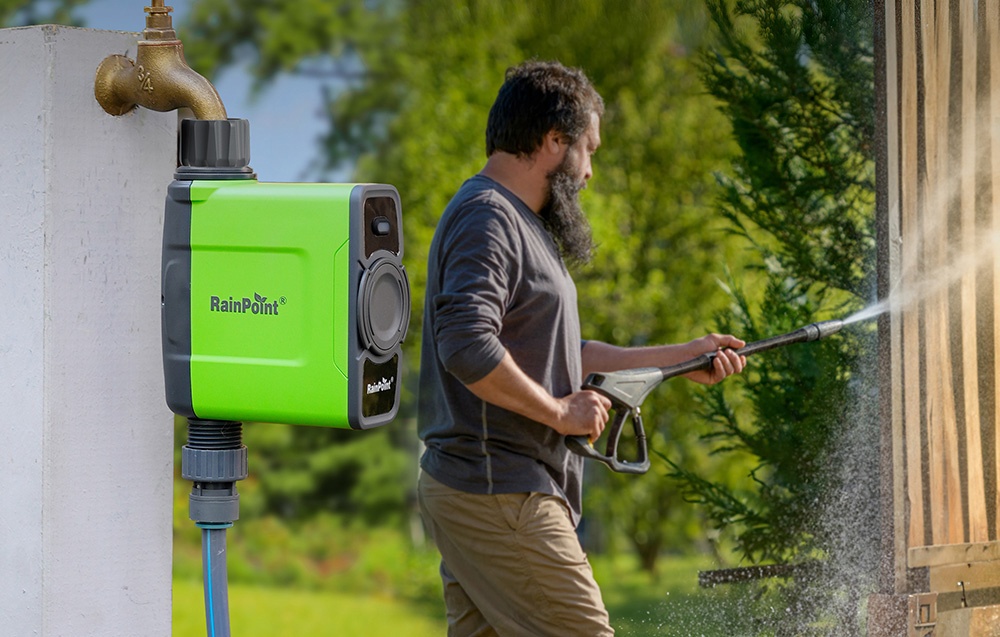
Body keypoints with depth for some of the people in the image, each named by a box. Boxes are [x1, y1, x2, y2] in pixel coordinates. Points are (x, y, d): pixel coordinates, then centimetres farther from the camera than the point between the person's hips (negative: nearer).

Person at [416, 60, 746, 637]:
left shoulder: (520, 223, 23)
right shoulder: (486, 217, -12)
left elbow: (561, 357, 27)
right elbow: (468, 347, -26)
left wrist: (682, 358, 26)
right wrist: (560, 411, -17)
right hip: (500, 497, -10)